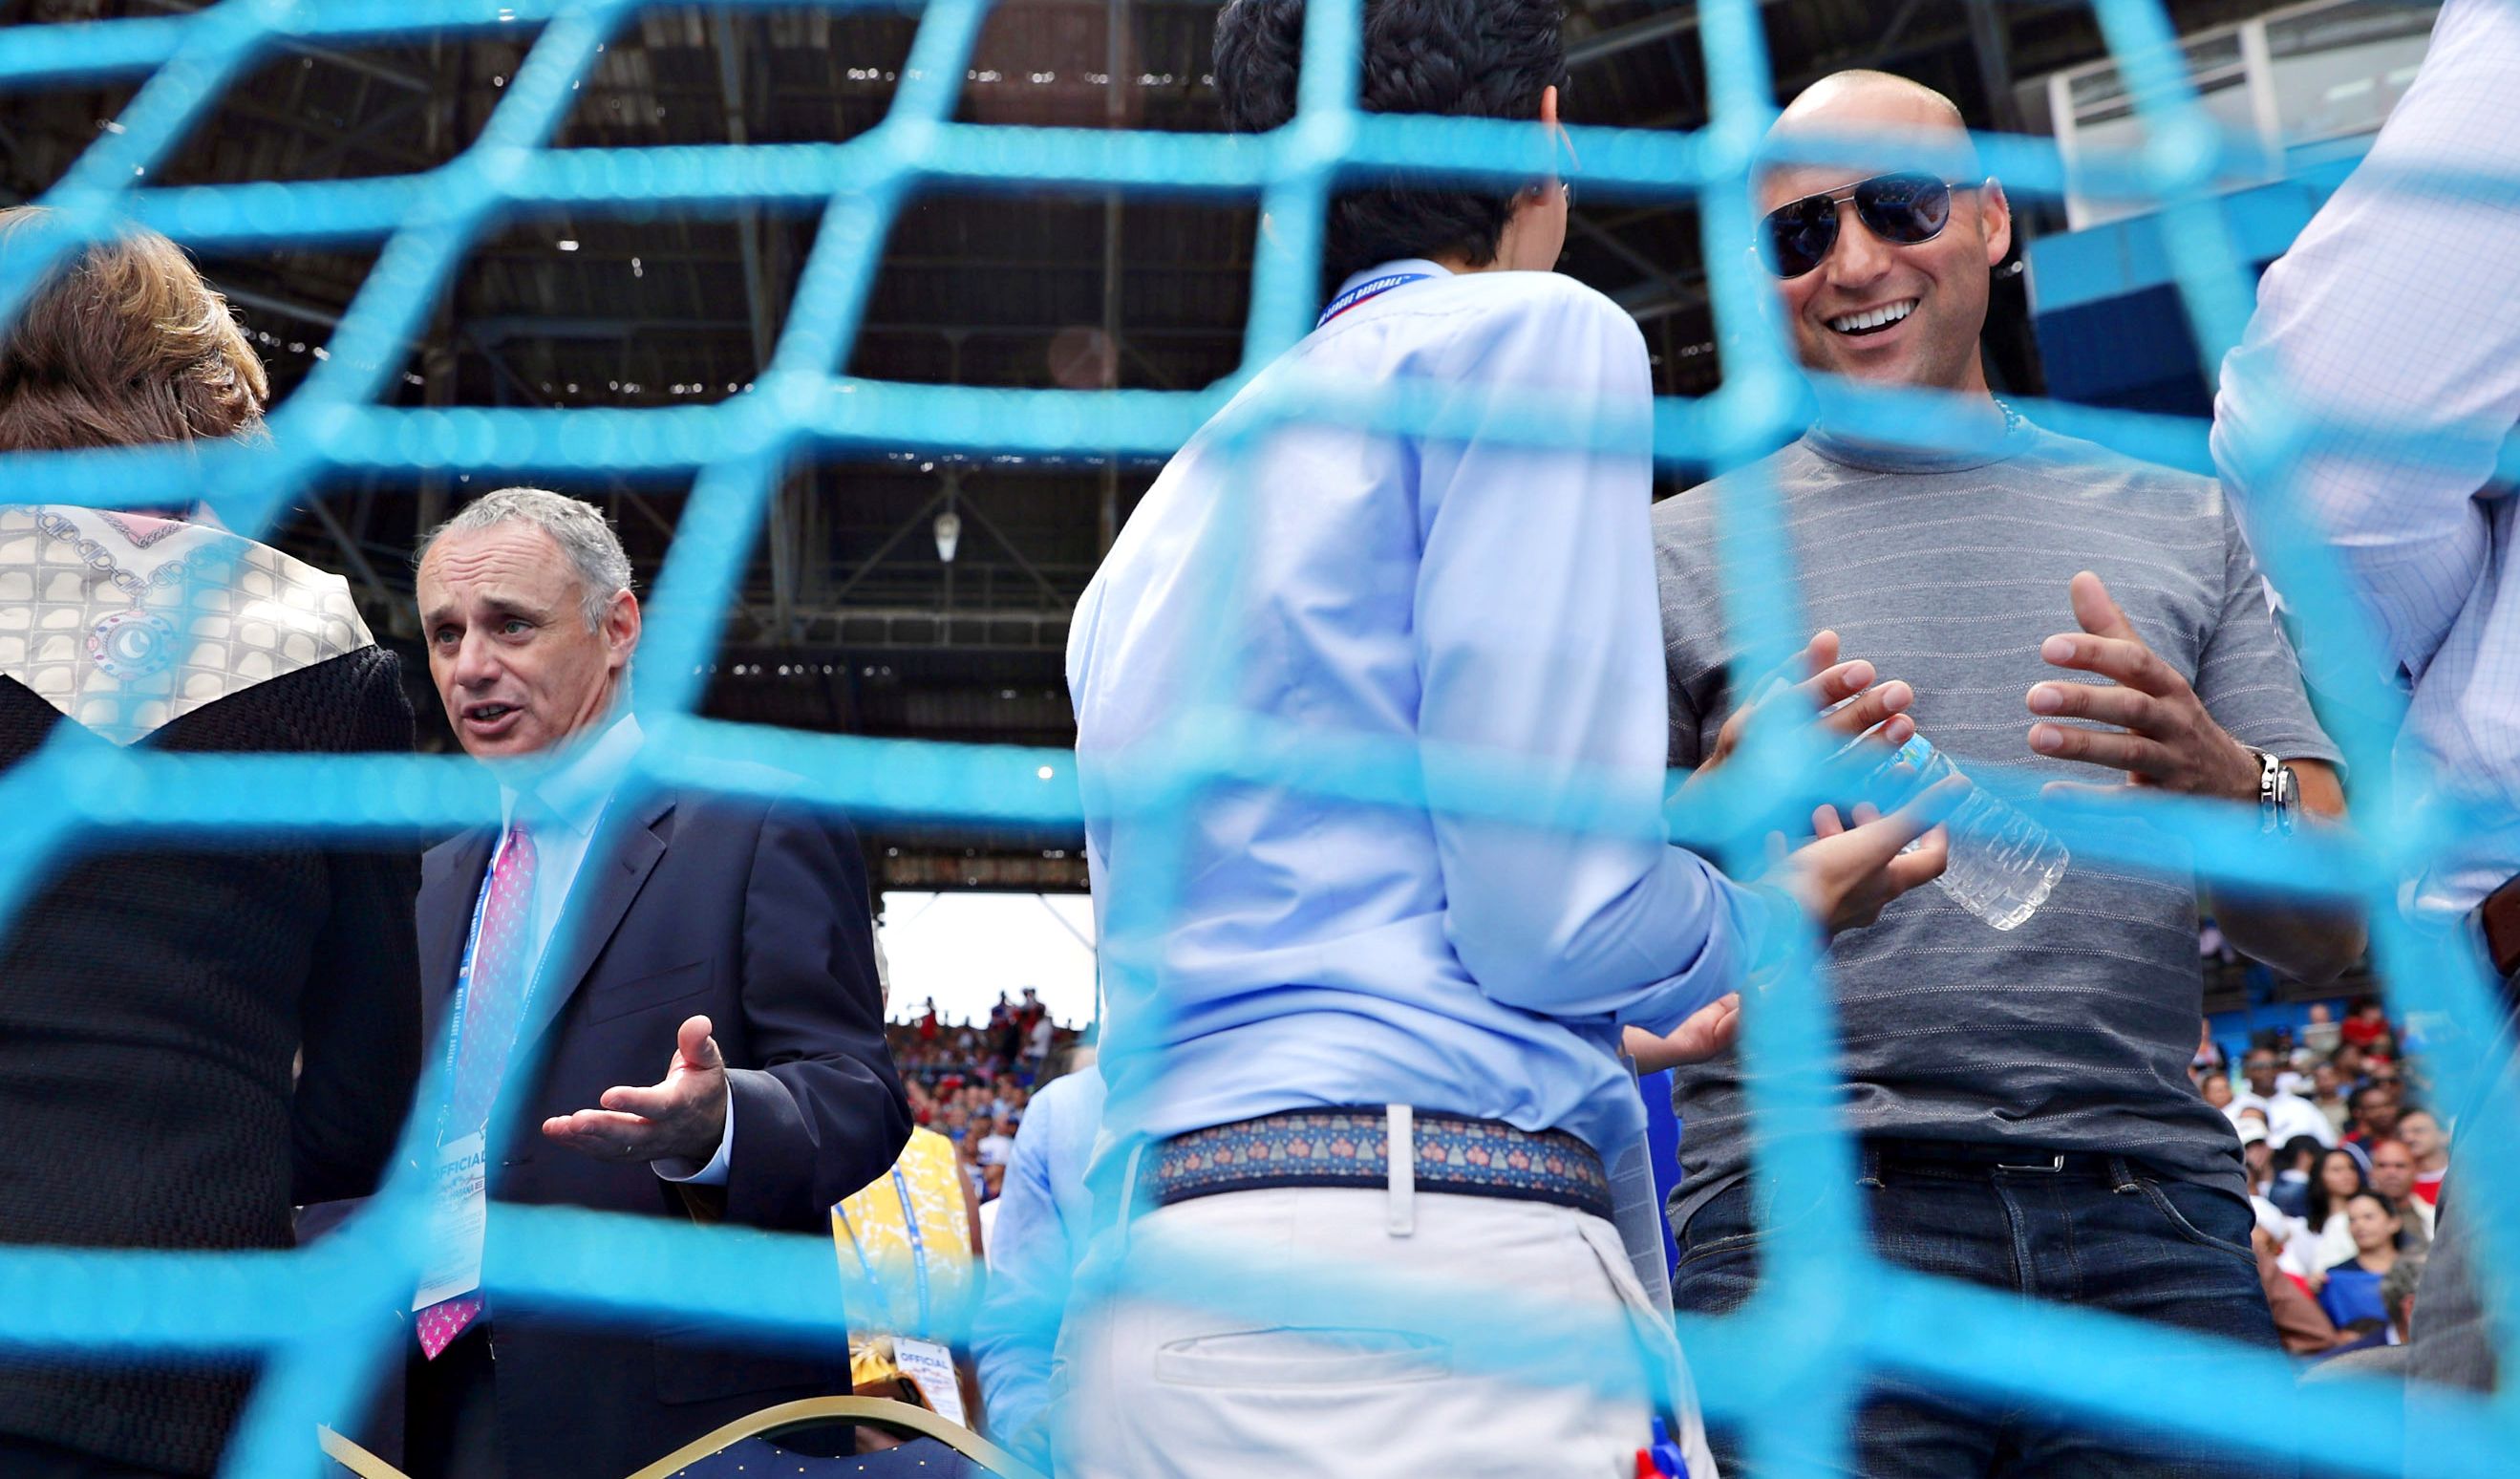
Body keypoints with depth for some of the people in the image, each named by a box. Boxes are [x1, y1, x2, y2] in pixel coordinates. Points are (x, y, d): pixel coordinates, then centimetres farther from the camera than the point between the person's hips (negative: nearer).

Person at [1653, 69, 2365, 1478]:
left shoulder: (2178, 520, 14)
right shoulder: (1685, 553, 7)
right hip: (1806, 1209, -2)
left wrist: (2228, 787, -11)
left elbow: (2330, 934, 11)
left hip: (2151, 1206, 3)